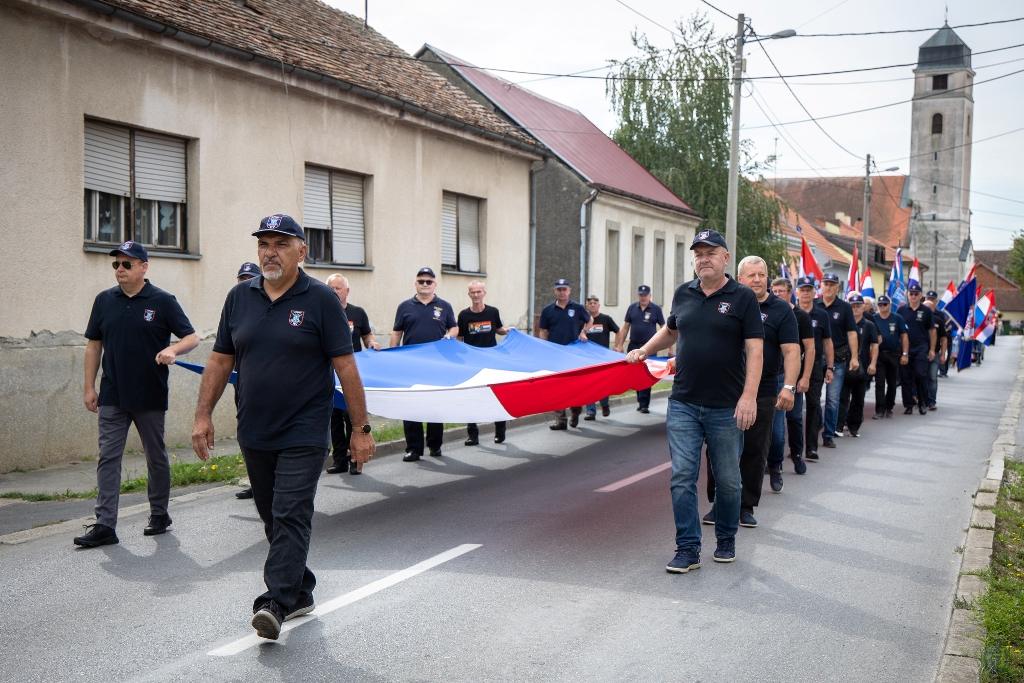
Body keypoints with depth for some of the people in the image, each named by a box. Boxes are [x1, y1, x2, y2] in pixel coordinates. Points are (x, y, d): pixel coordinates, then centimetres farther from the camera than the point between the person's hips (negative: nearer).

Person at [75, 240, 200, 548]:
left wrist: (172, 349, -26)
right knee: (108, 458, -3)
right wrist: (89, 387, 6)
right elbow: (94, 344, 11)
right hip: (112, 397, 3)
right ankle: (104, 525, -2)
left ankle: (159, 514, 25)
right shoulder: (104, 300, 6)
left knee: (156, 457, 11)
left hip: (150, 396, -2)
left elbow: (192, 338, -4)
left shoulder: (163, 301, -5)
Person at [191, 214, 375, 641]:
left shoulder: (320, 300, -6)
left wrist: (361, 429, -8)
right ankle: (300, 591, 28)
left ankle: (276, 602, -11)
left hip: (303, 434, -5)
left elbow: (345, 367, -7)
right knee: (273, 520, 13)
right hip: (254, 434, 5)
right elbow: (220, 361, 11)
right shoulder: (240, 297, 7)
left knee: (290, 517, -10)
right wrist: (203, 415, 5)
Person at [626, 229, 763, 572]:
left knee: (727, 480, 10)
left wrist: (749, 396, -18)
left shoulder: (742, 297, -4)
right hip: (683, 405, 3)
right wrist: (644, 350, 18)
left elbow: (754, 350, -10)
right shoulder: (683, 294, 8)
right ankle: (688, 549, 4)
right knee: (682, 477, -3)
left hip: (726, 408, -3)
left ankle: (726, 541, 29)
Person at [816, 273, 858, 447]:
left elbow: (851, 333, 0)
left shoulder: (844, 307, 2)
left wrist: (854, 357, -7)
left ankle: (829, 435, 9)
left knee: (833, 399, 2)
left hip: (838, 359, -1)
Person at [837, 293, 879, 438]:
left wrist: (873, 363, -8)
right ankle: (839, 425, -5)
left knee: (858, 400, 9)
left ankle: (854, 427, 19)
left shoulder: (869, 325, 3)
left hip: (862, 368, 1)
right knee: (843, 398, -5)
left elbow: (874, 345, 2)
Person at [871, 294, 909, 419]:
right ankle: (880, 410, -6)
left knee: (892, 383, 10)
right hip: (879, 354, -1)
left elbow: (904, 336, 3)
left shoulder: (897, 319, 2)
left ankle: (889, 408, 22)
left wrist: (905, 354, -4)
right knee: (879, 383, -5)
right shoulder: (874, 319, 3)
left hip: (894, 354, 1)